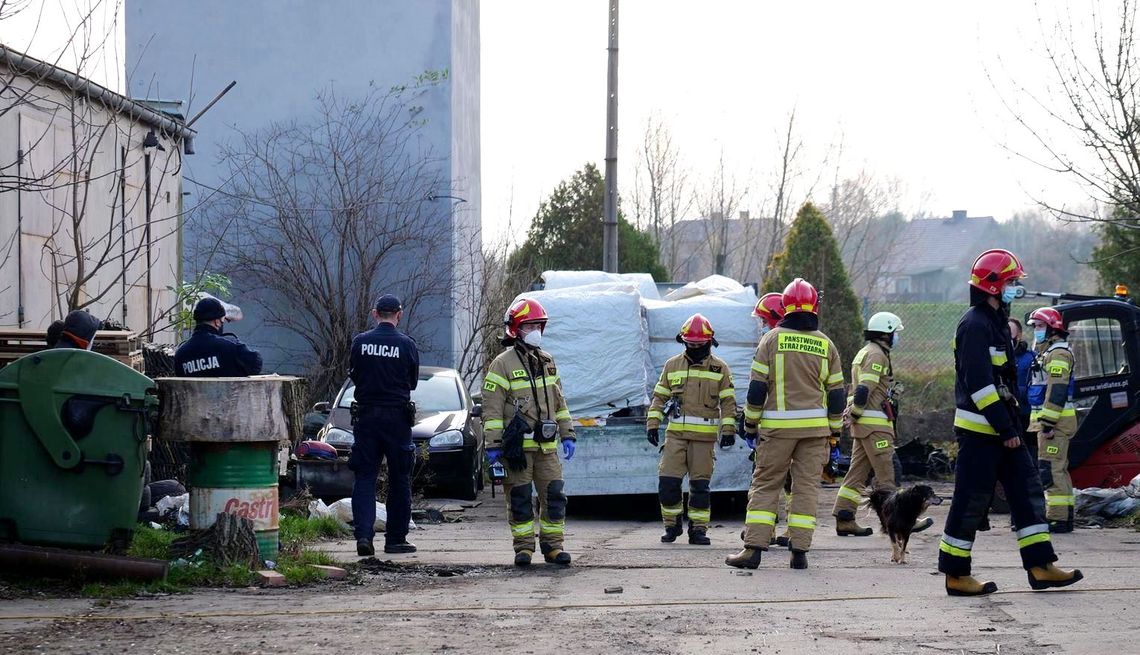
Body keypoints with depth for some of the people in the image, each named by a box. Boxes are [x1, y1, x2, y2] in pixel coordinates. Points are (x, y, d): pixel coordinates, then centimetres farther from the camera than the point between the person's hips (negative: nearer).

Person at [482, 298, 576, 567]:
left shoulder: (547, 362, 16)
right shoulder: (503, 364, -4)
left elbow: (559, 401, 22)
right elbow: (492, 408, -7)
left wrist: (567, 435, 17)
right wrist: (493, 444, -11)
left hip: (547, 444, 5)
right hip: (517, 445, -5)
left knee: (554, 495, 2)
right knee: (520, 498, 0)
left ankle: (553, 545, 10)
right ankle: (524, 547, 7)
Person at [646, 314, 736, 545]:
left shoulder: (720, 368, 6)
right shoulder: (672, 365, 10)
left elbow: (728, 402, 5)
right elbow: (659, 397, 12)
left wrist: (728, 430, -4)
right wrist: (652, 424, 4)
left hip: (705, 436, -1)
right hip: (676, 433, 1)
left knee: (700, 485, 1)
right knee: (667, 481, -5)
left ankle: (698, 529, 8)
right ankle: (672, 525, 10)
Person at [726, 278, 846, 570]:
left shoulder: (772, 339, -2)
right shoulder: (826, 345, 5)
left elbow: (757, 387, -3)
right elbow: (836, 393, 8)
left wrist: (751, 423, 7)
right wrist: (834, 431, 16)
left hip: (777, 426, -2)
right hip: (815, 426, 2)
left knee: (765, 484, 2)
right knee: (807, 486, 5)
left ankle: (753, 548, -4)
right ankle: (799, 551, 1)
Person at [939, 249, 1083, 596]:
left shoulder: (995, 323, 17)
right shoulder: (975, 325, -15)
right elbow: (978, 383, -22)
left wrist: (1011, 424, 18)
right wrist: (1005, 429, -21)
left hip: (1001, 427, 10)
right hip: (979, 429, -10)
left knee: (1026, 490, 6)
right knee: (972, 500, -5)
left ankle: (1040, 567, 7)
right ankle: (956, 576, 3)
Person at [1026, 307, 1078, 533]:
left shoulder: (1058, 353, -12)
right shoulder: (1049, 352, 22)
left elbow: (1057, 390, -21)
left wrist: (1048, 421, -24)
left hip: (1055, 420, -11)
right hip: (1050, 420, 11)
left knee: (1051, 469, -13)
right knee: (1059, 469, 13)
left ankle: (1058, 518, -16)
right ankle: (1064, 516, 18)